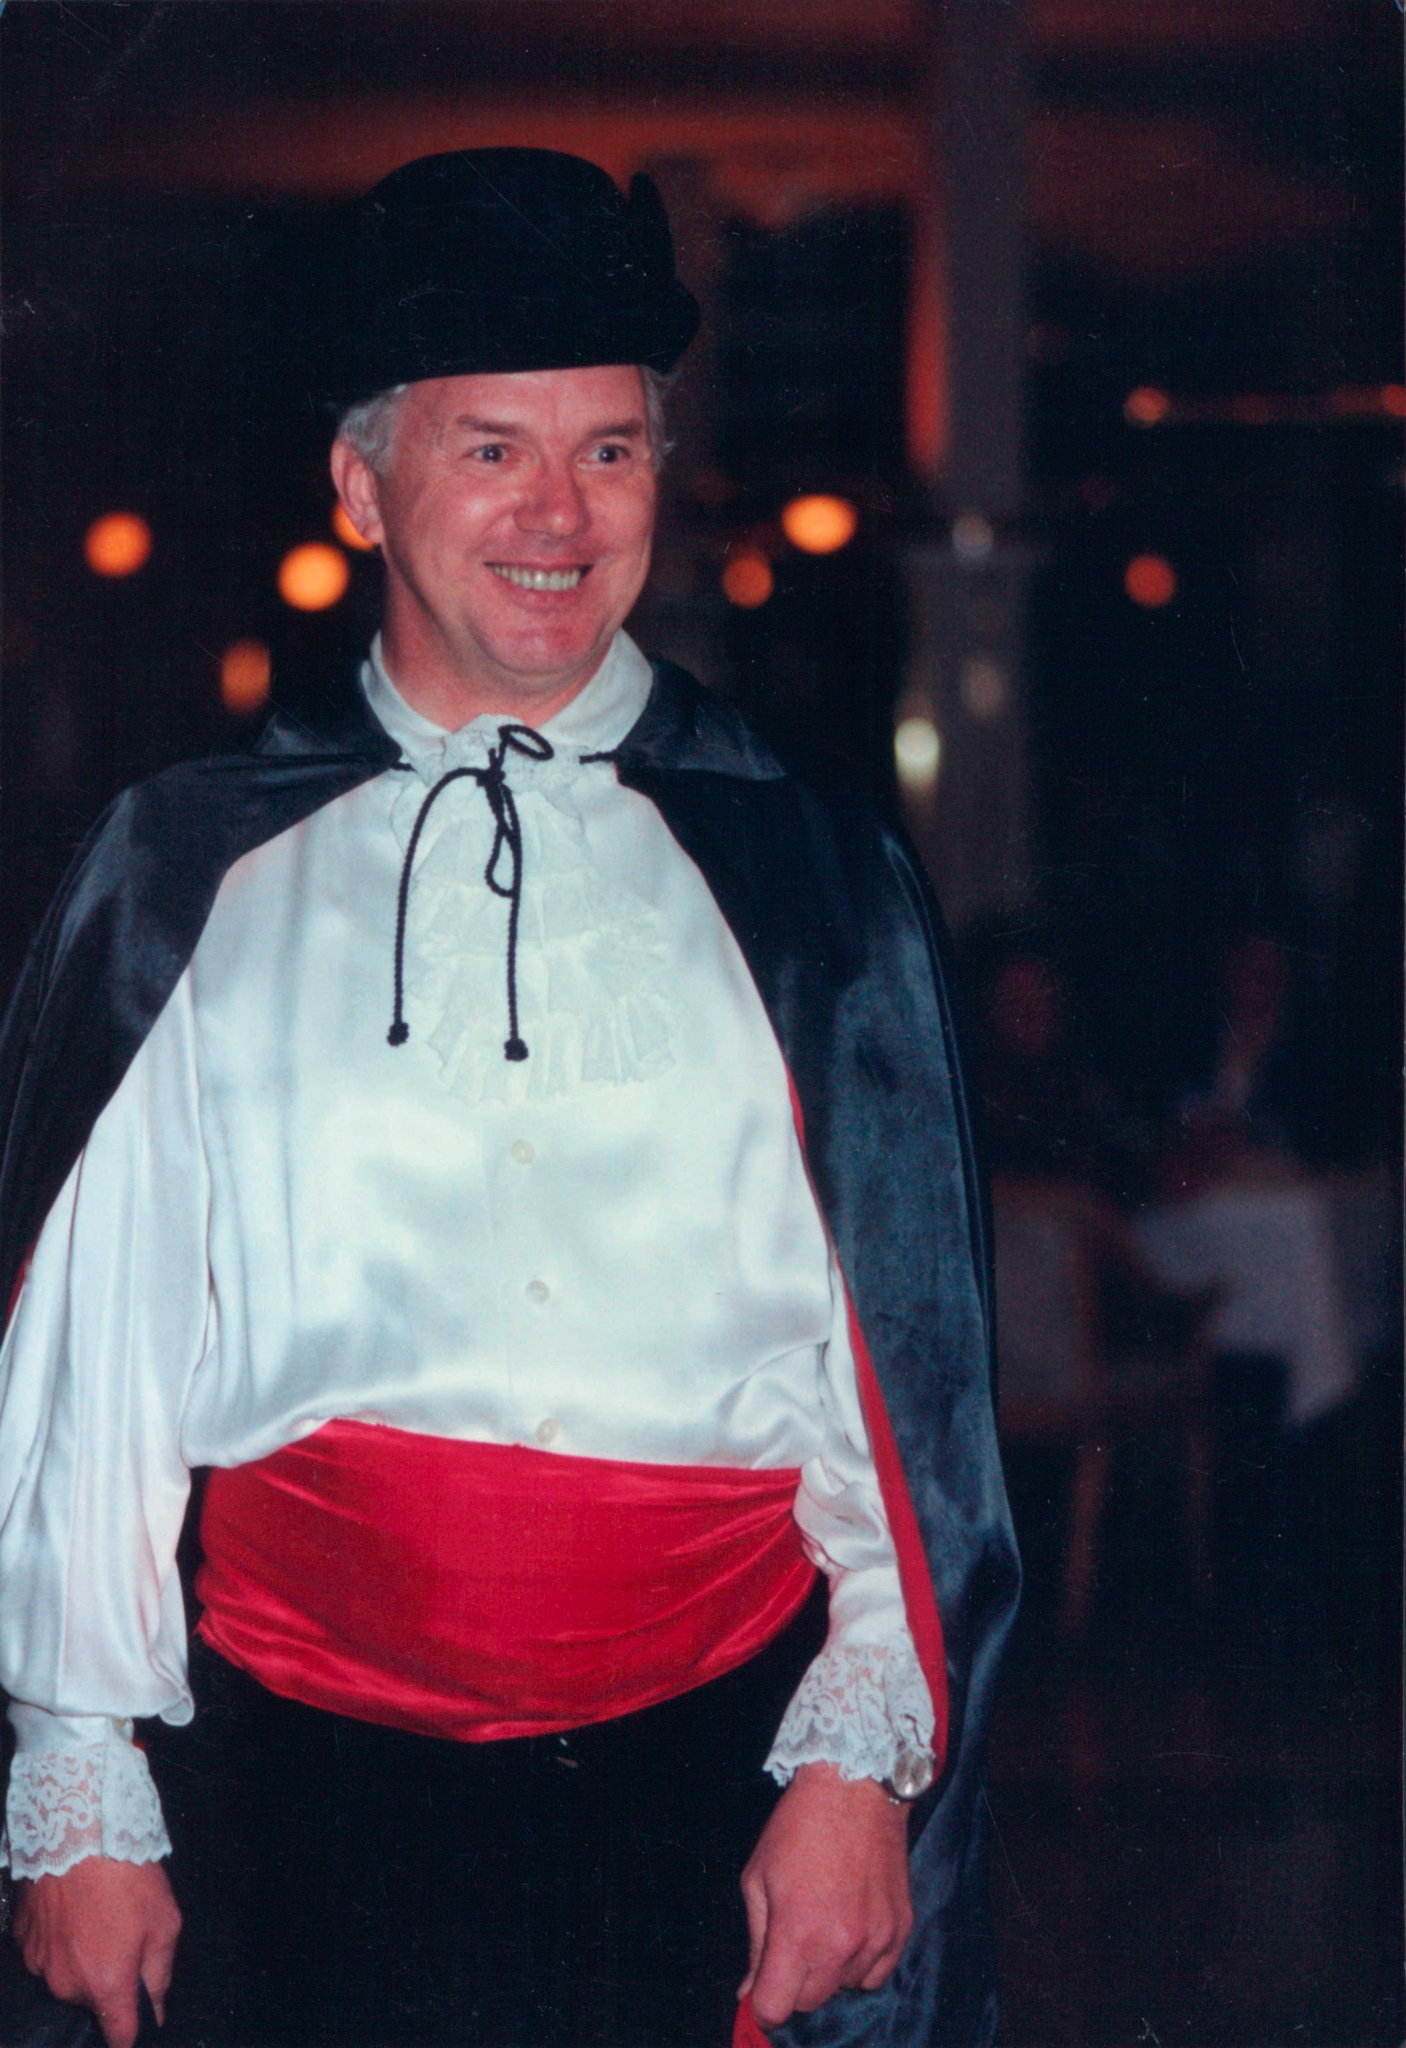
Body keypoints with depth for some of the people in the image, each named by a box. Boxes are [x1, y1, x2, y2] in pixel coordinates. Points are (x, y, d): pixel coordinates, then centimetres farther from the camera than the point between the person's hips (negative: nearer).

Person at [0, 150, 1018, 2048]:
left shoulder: (803, 871, 6)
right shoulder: (196, 873, 4)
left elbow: (907, 1347, 6)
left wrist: (858, 1762, -1)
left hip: (714, 1788, 0)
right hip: (308, 1798, 0)